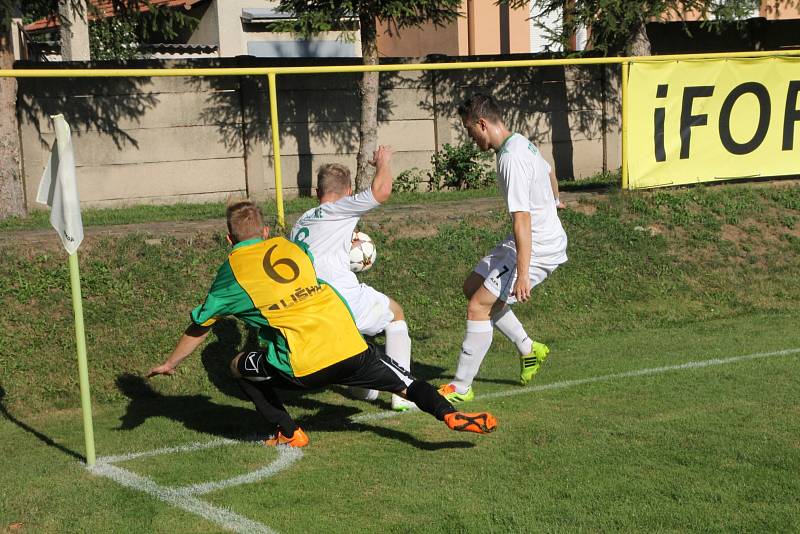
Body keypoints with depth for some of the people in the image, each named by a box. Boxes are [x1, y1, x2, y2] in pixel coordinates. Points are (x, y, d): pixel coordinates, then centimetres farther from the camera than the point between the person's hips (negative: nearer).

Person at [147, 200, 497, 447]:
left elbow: (198, 327, 21)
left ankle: (288, 434, 17)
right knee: (405, 382, 17)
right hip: (351, 346, 3)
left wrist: (170, 363, 35)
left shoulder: (231, 272, 10)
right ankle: (450, 414, -8)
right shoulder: (288, 246, 17)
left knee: (241, 367, 20)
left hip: (303, 368, -3)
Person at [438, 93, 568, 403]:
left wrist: (522, 274, -30)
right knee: (473, 287, 16)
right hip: (545, 235, 11)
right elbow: (547, 171, 31)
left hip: (537, 247, -11)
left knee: (478, 306, -11)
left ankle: (461, 388, -2)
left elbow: (522, 219, -29)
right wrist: (549, 202, 52)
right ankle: (528, 349, 23)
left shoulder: (511, 160, -23)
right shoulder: (522, 143, 8)